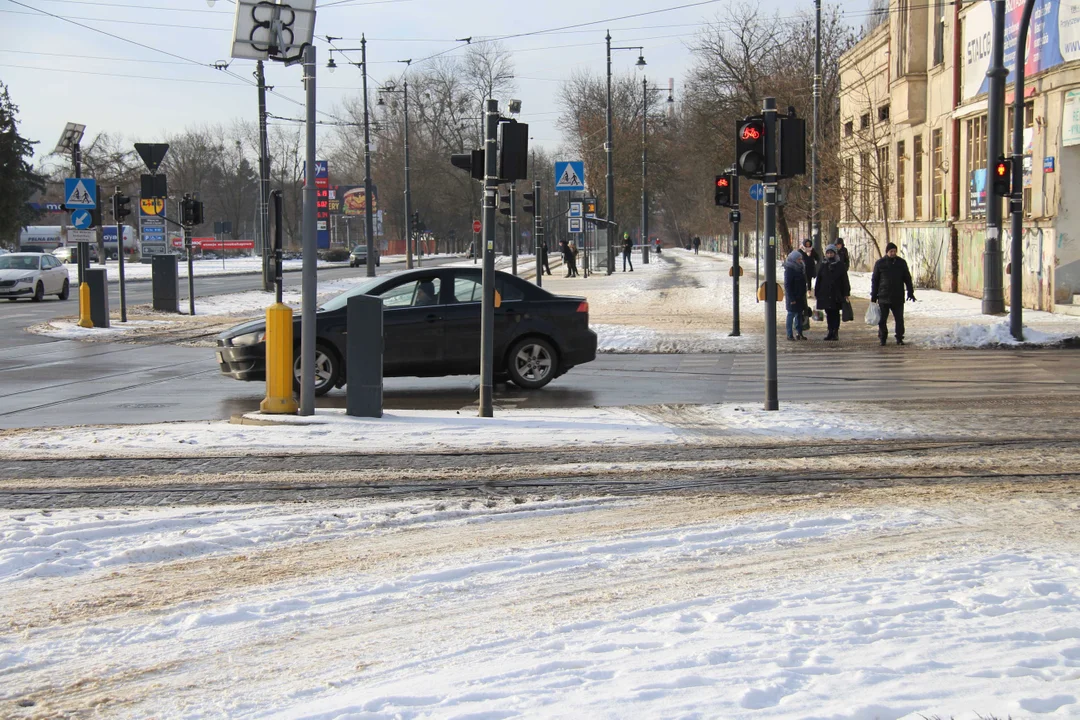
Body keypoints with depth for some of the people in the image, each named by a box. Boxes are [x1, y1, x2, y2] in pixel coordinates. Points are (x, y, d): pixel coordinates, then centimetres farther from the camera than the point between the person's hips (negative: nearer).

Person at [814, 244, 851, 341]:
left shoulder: (840, 265, 2)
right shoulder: (823, 266, 8)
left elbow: (845, 281, 1)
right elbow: (818, 281, 11)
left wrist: (846, 294, -4)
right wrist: (816, 293, 6)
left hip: (837, 295, -2)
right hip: (825, 295, 2)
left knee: (836, 314, -1)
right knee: (829, 314, 5)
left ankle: (836, 332, 2)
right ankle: (830, 332, 10)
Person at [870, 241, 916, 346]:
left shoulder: (901, 263, 7)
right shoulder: (880, 263, 2)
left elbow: (907, 278, 12)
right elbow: (874, 280, 6)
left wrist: (910, 292, 5)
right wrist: (873, 296, 3)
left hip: (898, 297, 1)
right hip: (883, 297, -1)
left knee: (899, 319, 3)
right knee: (882, 319, 2)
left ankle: (899, 338, 11)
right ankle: (882, 338, 12)